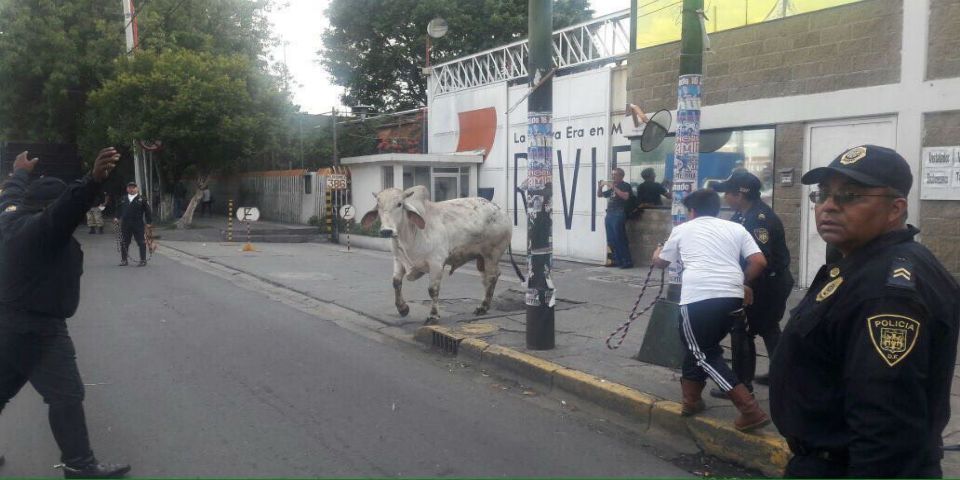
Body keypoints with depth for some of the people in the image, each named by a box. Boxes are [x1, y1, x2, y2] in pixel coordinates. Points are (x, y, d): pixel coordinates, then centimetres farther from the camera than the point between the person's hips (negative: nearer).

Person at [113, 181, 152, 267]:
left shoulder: (141, 200, 0)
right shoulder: (123, 200, 12)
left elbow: (148, 211, 0)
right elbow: (118, 209, 24)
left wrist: (149, 222, -4)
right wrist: (116, 217, 10)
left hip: (138, 225, -4)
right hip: (125, 225, 4)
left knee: (141, 242, -3)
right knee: (124, 243, 8)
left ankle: (143, 260, 3)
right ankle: (124, 260, 18)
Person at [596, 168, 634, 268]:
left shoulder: (625, 186, 0)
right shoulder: (611, 188, 21)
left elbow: (625, 196, -19)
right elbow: (599, 195, 27)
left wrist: (614, 187, -18)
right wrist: (600, 186, 8)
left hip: (619, 214, -8)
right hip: (609, 215, 8)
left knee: (620, 239, -11)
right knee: (611, 241, 7)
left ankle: (627, 262, -8)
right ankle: (617, 261, 13)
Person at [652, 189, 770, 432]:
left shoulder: (682, 230, 17)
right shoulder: (736, 228, 18)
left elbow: (661, 263, 31)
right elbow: (759, 262, 7)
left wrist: (656, 253, 55)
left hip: (698, 298, -4)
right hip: (732, 298, 4)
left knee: (705, 355, 7)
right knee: (699, 346, 23)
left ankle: (751, 411, -2)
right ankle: (691, 399, 30)